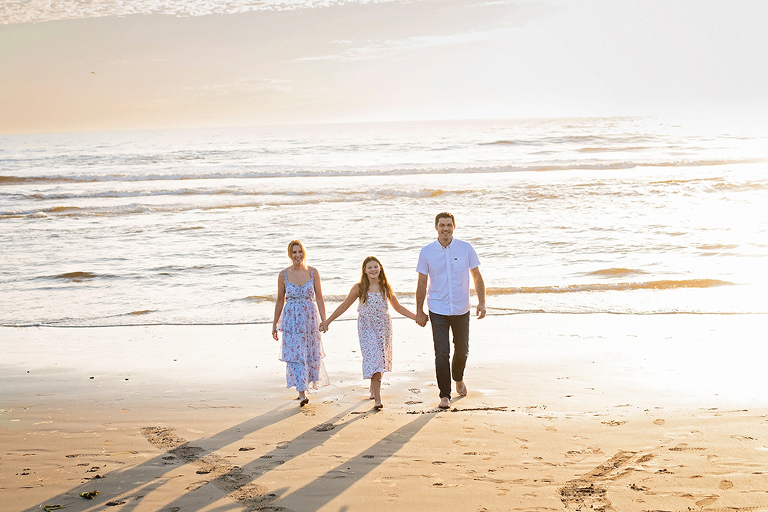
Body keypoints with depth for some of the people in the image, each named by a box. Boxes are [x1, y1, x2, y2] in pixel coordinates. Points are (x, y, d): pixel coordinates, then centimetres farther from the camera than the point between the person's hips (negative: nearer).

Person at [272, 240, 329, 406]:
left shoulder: (313, 272, 1)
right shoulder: (283, 275, 0)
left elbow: (319, 298, 3)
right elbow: (280, 301, 8)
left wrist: (324, 320, -5)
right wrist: (275, 325, 10)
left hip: (309, 318, 1)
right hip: (291, 320, -1)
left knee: (310, 356, 9)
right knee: (295, 356, -9)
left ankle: (303, 388, 32)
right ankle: (302, 394, -8)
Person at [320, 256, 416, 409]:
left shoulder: (386, 287, 2)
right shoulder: (359, 288, -4)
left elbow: (397, 307, 13)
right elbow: (344, 306, 5)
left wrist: (416, 317, 10)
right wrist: (327, 321, 5)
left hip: (383, 327, 3)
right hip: (367, 328, -3)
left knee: (381, 359, 5)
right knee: (373, 359, -12)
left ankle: (374, 389, 28)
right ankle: (377, 398, -15)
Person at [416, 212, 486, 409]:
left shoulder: (465, 248, -2)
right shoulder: (426, 252, -3)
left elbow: (477, 276, 6)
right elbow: (422, 283, 3)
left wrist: (481, 302, 0)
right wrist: (419, 311, 3)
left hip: (461, 309, 2)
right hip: (438, 310, -1)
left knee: (462, 350, 14)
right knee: (442, 354, -7)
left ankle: (458, 379, 44)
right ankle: (445, 395, 2)